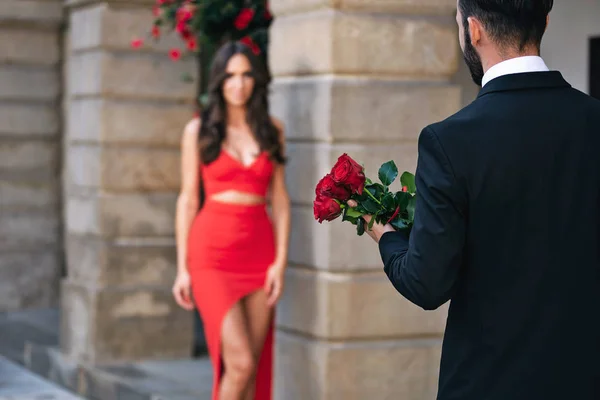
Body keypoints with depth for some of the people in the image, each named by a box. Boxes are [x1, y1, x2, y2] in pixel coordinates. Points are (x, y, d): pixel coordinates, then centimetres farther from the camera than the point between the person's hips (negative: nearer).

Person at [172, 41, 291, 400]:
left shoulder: (271, 130, 9)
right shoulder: (199, 131, 3)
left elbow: (279, 199, 8)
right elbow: (188, 199, 4)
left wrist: (280, 261, -2)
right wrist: (182, 268, 0)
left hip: (259, 250, 3)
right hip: (212, 251, -3)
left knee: (253, 366, 1)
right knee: (240, 363, -14)